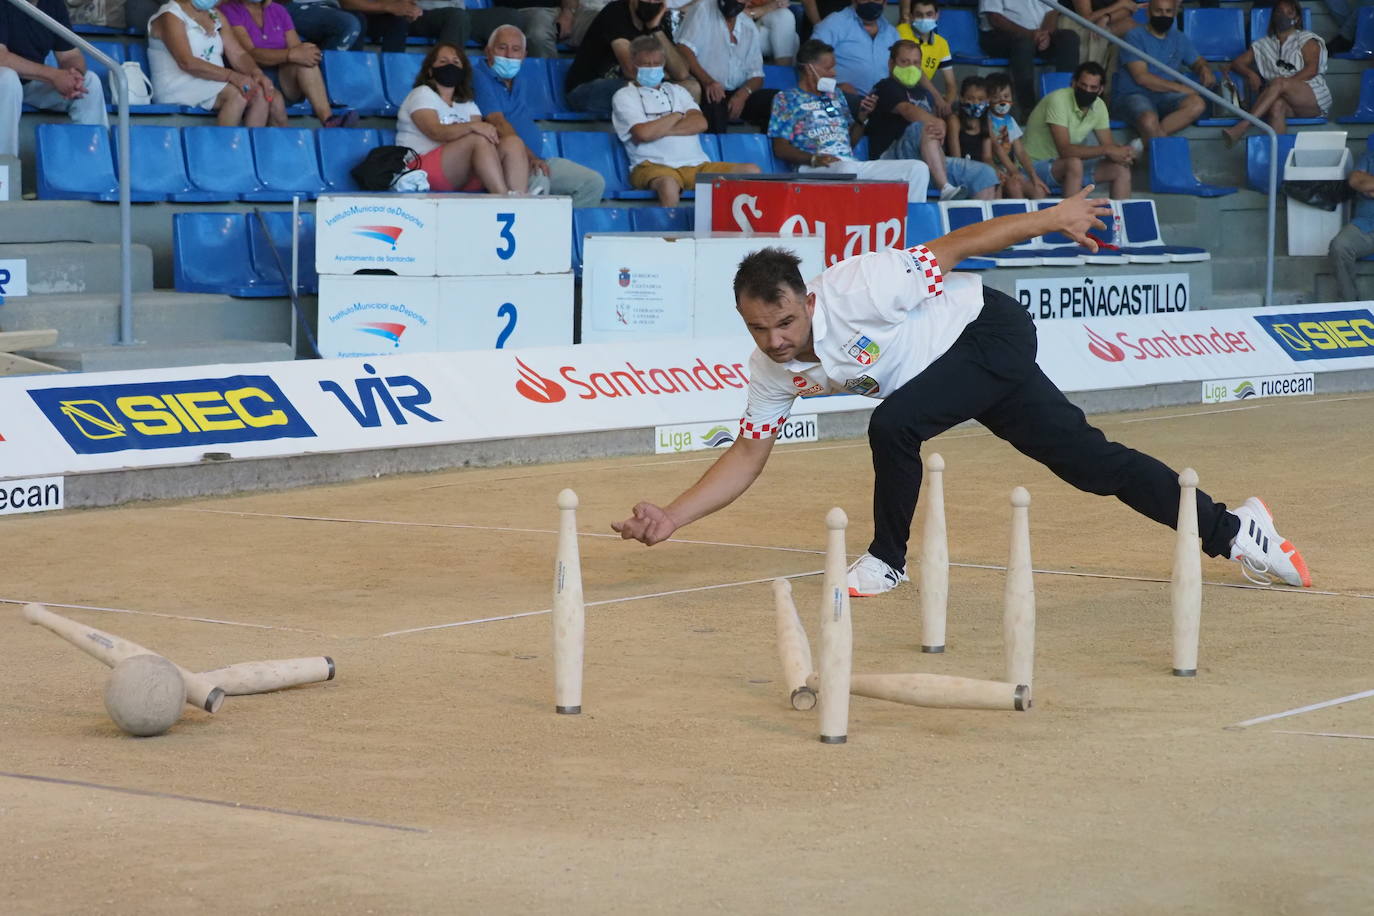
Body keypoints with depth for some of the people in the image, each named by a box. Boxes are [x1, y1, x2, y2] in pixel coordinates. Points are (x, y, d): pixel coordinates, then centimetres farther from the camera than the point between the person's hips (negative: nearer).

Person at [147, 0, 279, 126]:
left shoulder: (215, 15, 17)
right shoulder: (170, 16, -7)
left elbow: (238, 54, 9)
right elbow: (187, 63, -20)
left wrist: (257, 73, -14)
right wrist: (232, 76, -29)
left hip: (214, 85, 7)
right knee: (238, 93, -30)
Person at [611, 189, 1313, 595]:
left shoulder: (856, 290, -33)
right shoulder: (772, 370, -12)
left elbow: (952, 248, -24)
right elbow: (748, 454, -6)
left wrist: (1054, 219, -19)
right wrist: (671, 517, -18)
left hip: (993, 332, -7)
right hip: (962, 370, 7)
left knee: (894, 423, -27)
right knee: (1087, 461, 6)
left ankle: (888, 559, -2)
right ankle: (1228, 530, 18)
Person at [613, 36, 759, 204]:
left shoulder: (676, 91, 27)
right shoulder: (624, 97, 11)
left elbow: (700, 123, 9)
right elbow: (644, 133, -8)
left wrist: (661, 130, -4)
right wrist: (677, 116, 7)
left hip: (696, 166, 6)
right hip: (654, 166, -6)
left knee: (751, 171, -14)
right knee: (668, 184, -44)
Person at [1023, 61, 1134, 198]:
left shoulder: (1099, 106, -1)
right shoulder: (1058, 100, -24)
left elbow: (1108, 144, 1)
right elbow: (1064, 150, -31)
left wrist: (1121, 152, -24)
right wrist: (1107, 150, -33)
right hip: (1037, 165, -7)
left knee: (1122, 169, -6)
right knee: (1074, 163, -36)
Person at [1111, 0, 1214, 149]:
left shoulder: (1180, 39, 14)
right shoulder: (1135, 36, -5)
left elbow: (1198, 62, 27)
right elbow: (1141, 77, -13)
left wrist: (1204, 69, -1)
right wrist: (1179, 88, -14)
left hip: (1163, 97, 6)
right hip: (1131, 96, -6)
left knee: (1197, 104, -25)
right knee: (1149, 120, -39)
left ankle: (1142, 143, -27)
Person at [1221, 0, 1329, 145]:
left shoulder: (1306, 39, 12)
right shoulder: (1264, 45, 22)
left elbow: (1311, 69, -4)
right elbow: (1237, 62, 18)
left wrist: (1283, 83, -16)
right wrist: (1250, 74, -7)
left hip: (1313, 97, -2)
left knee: (1279, 82, -33)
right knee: (1277, 106, -37)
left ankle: (1241, 128, -47)